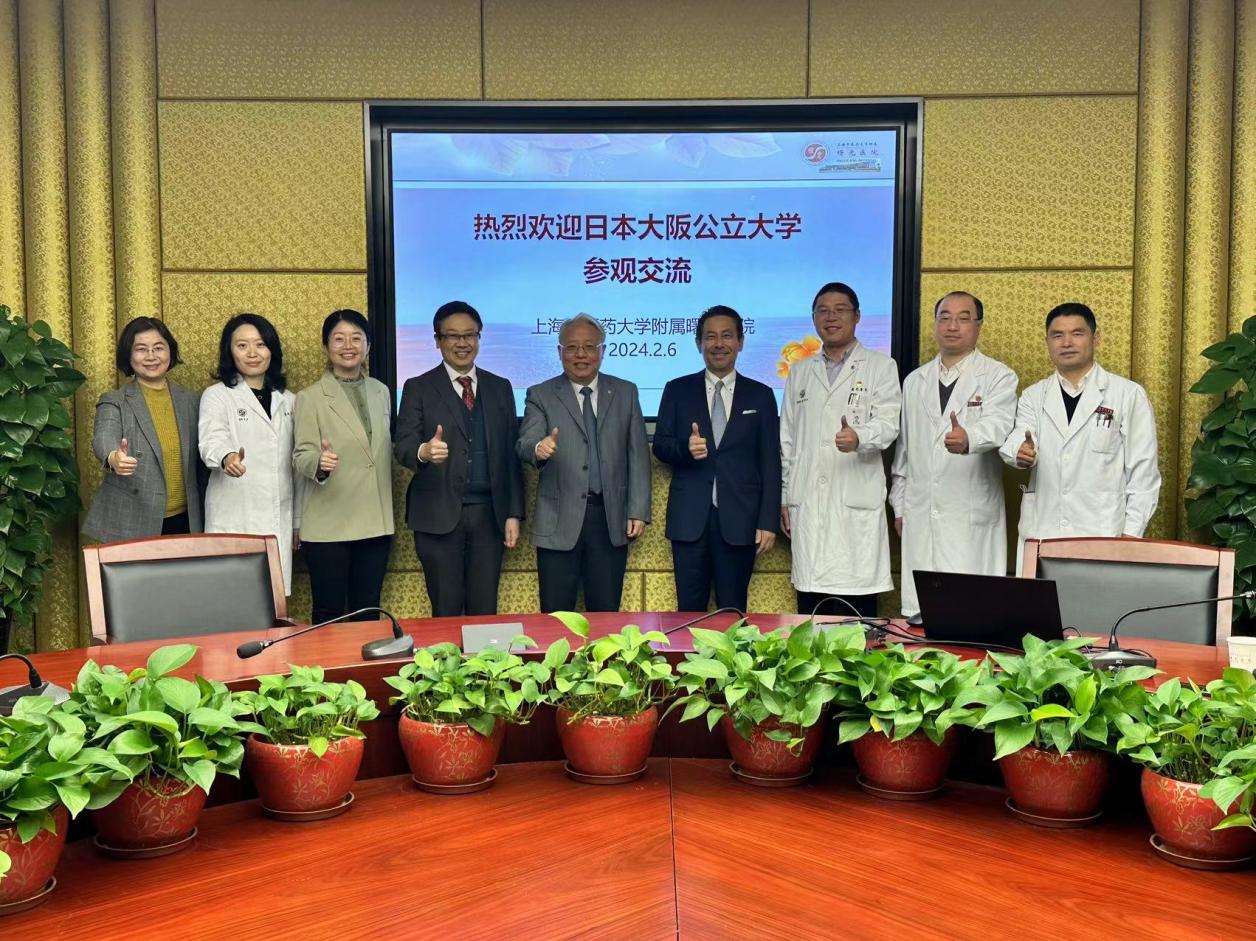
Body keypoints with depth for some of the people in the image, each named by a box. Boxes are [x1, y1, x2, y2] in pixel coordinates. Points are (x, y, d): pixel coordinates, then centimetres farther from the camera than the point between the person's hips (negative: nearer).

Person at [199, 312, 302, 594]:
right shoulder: (217, 396, 1)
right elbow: (212, 440, -18)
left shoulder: (288, 400, 15)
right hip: (233, 522, -4)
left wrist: (299, 519, 15)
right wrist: (227, 458, -41)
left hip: (278, 523, 4)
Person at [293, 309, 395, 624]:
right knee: (329, 615, 3)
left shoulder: (381, 391, 11)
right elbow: (301, 456, -10)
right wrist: (320, 462, -31)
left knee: (368, 611, 12)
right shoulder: (310, 397, -4)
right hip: (330, 525, -4)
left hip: (375, 522, 4)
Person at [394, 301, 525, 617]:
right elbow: (402, 446, -8)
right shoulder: (418, 388, 2)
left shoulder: (500, 387, 11)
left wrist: (514, 513, 5)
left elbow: (511, 455, 10)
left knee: (485, 611, 6)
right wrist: (424, 451, -31)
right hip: (438, 515, -2)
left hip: (489, 513, 3)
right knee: (446, 613, 3)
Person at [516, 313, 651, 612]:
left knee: (606, 615, 8)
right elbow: (524, 444, -9)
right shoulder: (541, 395, 4)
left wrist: (638, 511, -1)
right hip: (560, 521, -1)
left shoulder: (625, 393, 9)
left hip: (611, 519, 2)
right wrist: (538, 449, -33)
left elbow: (638, 455, 7)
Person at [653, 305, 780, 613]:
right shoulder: (677, 390, 8)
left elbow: (770, 463, 4)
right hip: (689, 518, 0)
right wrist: (685, 448, -16)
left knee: (733, 610, 5)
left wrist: (768, 521, -2)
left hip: (739, 519, 0)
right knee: (689, 609, 4)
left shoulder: (760, 395, 7)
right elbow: (660, 446, 7)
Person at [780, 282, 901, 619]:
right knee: (809, 610, 3)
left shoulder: (880, 367, 7)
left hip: (856, 506, -3)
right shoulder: (799, 372, 19)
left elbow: (887, 424, -6)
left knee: (857, 611, -5)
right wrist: (784, 497, 13)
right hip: (807, 505, 3)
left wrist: (859, 438, -28)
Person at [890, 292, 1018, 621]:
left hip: (972, 517, -4)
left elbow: (997, 424, -17)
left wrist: (967, 438, -40)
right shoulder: (915, 381, 17)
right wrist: (899, 505, 16)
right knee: (920, 614, 3)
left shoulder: (999, 377, 3)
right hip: (920, 513, 4)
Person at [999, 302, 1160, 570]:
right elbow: (1018, 437, -6)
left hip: (1103, 535, -2)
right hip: (1040, 533, 3)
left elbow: (1143, 470, 2)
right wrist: (1020, 452, -30)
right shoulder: (1033, 396, 12)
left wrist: (1131, 533, -5)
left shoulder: (1129, 395, 3)